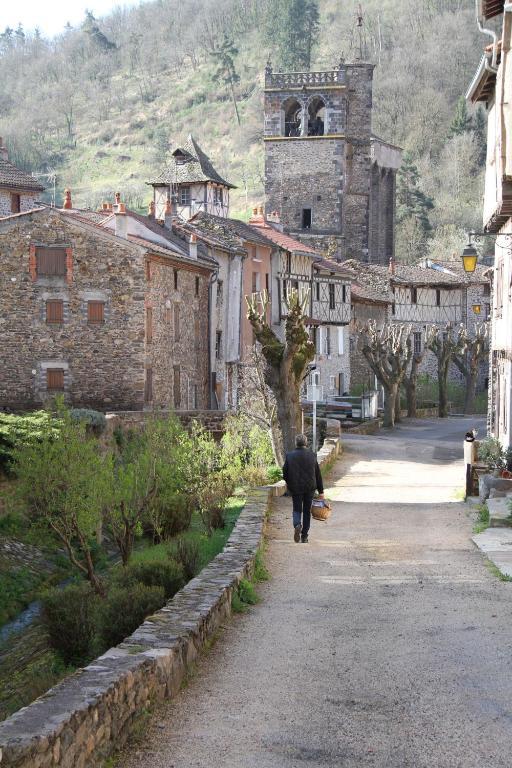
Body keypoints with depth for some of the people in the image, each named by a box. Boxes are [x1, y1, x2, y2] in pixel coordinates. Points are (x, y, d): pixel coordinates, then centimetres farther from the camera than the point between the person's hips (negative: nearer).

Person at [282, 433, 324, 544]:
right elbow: (318, 475, 1)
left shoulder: (289, 456, -5)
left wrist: (290, 484, 19)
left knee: (297, 509, 11)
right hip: (310, 488, 1)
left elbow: (285, 474, -1)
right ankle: (304, 536, 13)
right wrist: (321, 491, 7)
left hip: (295, 488, -1)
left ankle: (297, 525, -20)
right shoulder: (312, 455, -2)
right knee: (307, 511, 12)